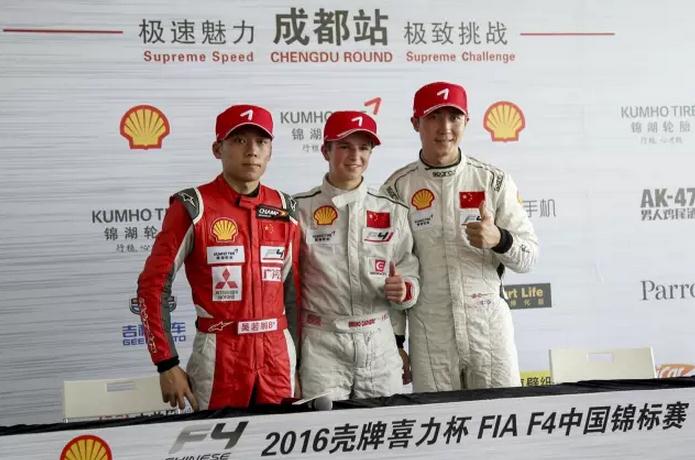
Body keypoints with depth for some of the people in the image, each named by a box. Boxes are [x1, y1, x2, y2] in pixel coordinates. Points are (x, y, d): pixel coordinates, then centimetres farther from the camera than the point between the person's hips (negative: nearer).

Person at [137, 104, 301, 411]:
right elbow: (153, 285, -6)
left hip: (279, 356, 4)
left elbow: (295, 290, 12)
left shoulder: (284, 210, 7)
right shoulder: (194, 208, -6)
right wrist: (166, 364, -9)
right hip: (219, 356, -4)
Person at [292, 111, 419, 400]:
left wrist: (403, 290, -12)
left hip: (380, 345, 3)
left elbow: (411, 276, 9)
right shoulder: (301, 209, -1)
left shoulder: (393, 211, 6)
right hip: (322, 345, -2)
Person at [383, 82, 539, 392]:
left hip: (490, 325, 1)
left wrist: (499, 239, -18)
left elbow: (528, 257, 3)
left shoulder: (493, 180, 4)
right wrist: (395, 342, 3)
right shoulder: (398, 188, 2)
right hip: (429, 335, -1)